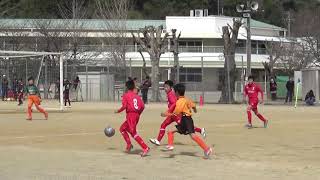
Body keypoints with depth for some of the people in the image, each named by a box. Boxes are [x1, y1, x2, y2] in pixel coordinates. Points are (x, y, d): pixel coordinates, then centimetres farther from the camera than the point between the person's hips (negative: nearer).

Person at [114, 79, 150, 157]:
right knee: (122, 128, 23)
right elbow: (142, 106, 4)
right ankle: (129, 144, 19)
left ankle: (145, 148, -18)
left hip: (130, 115, -8)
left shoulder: (126, 95, -4)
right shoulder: (137, 96, 12)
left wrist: (118, 111, 3)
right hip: (136, 116, 8)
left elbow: (124, 106, -14)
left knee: (133, 133, -8)